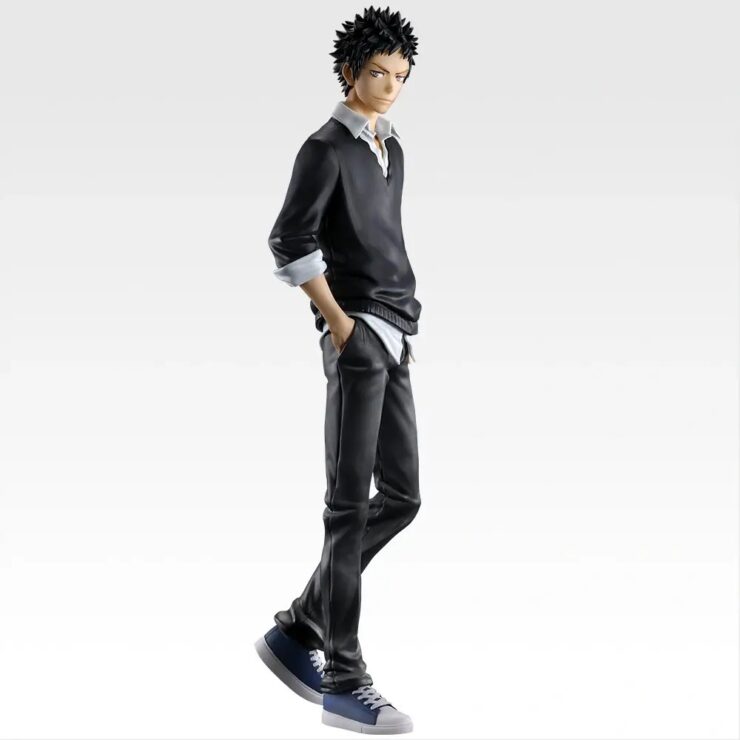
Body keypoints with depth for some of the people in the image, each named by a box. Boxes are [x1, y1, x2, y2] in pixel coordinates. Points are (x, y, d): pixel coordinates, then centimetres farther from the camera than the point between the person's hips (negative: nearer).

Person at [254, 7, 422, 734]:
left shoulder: (390, 145, 19)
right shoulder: (326, 147, -6)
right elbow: (289, 242, -13)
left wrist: (395, 324, 15)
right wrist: (340, 323, -13)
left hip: (394, 338, 9)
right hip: (358, 335, -9)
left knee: (400, 496, 8)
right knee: (352, 504, -8)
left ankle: (297, 630, 15)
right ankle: (344, 681, -3)